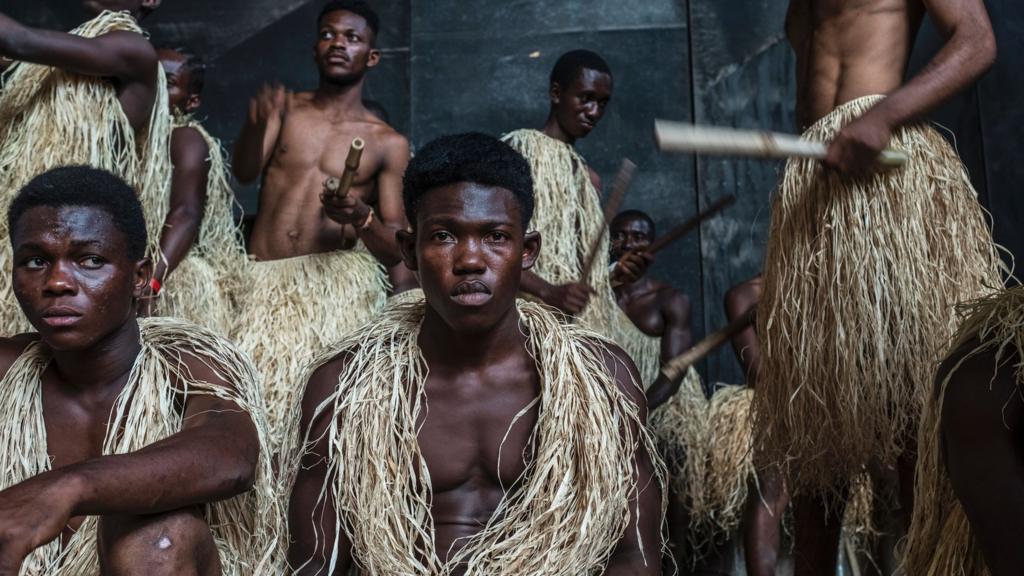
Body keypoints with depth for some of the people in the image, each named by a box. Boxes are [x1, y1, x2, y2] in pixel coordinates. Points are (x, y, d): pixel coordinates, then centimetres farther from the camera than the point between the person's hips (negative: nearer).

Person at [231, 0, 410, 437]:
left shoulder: (388, 144, 6)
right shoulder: (286, 108, 12)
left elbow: (396, 251, 4)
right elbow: (244, 172, -6)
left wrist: (362, 218, -18)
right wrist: (256, 125, -26)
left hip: (337, 278, -1)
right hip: (264, 277, 2)